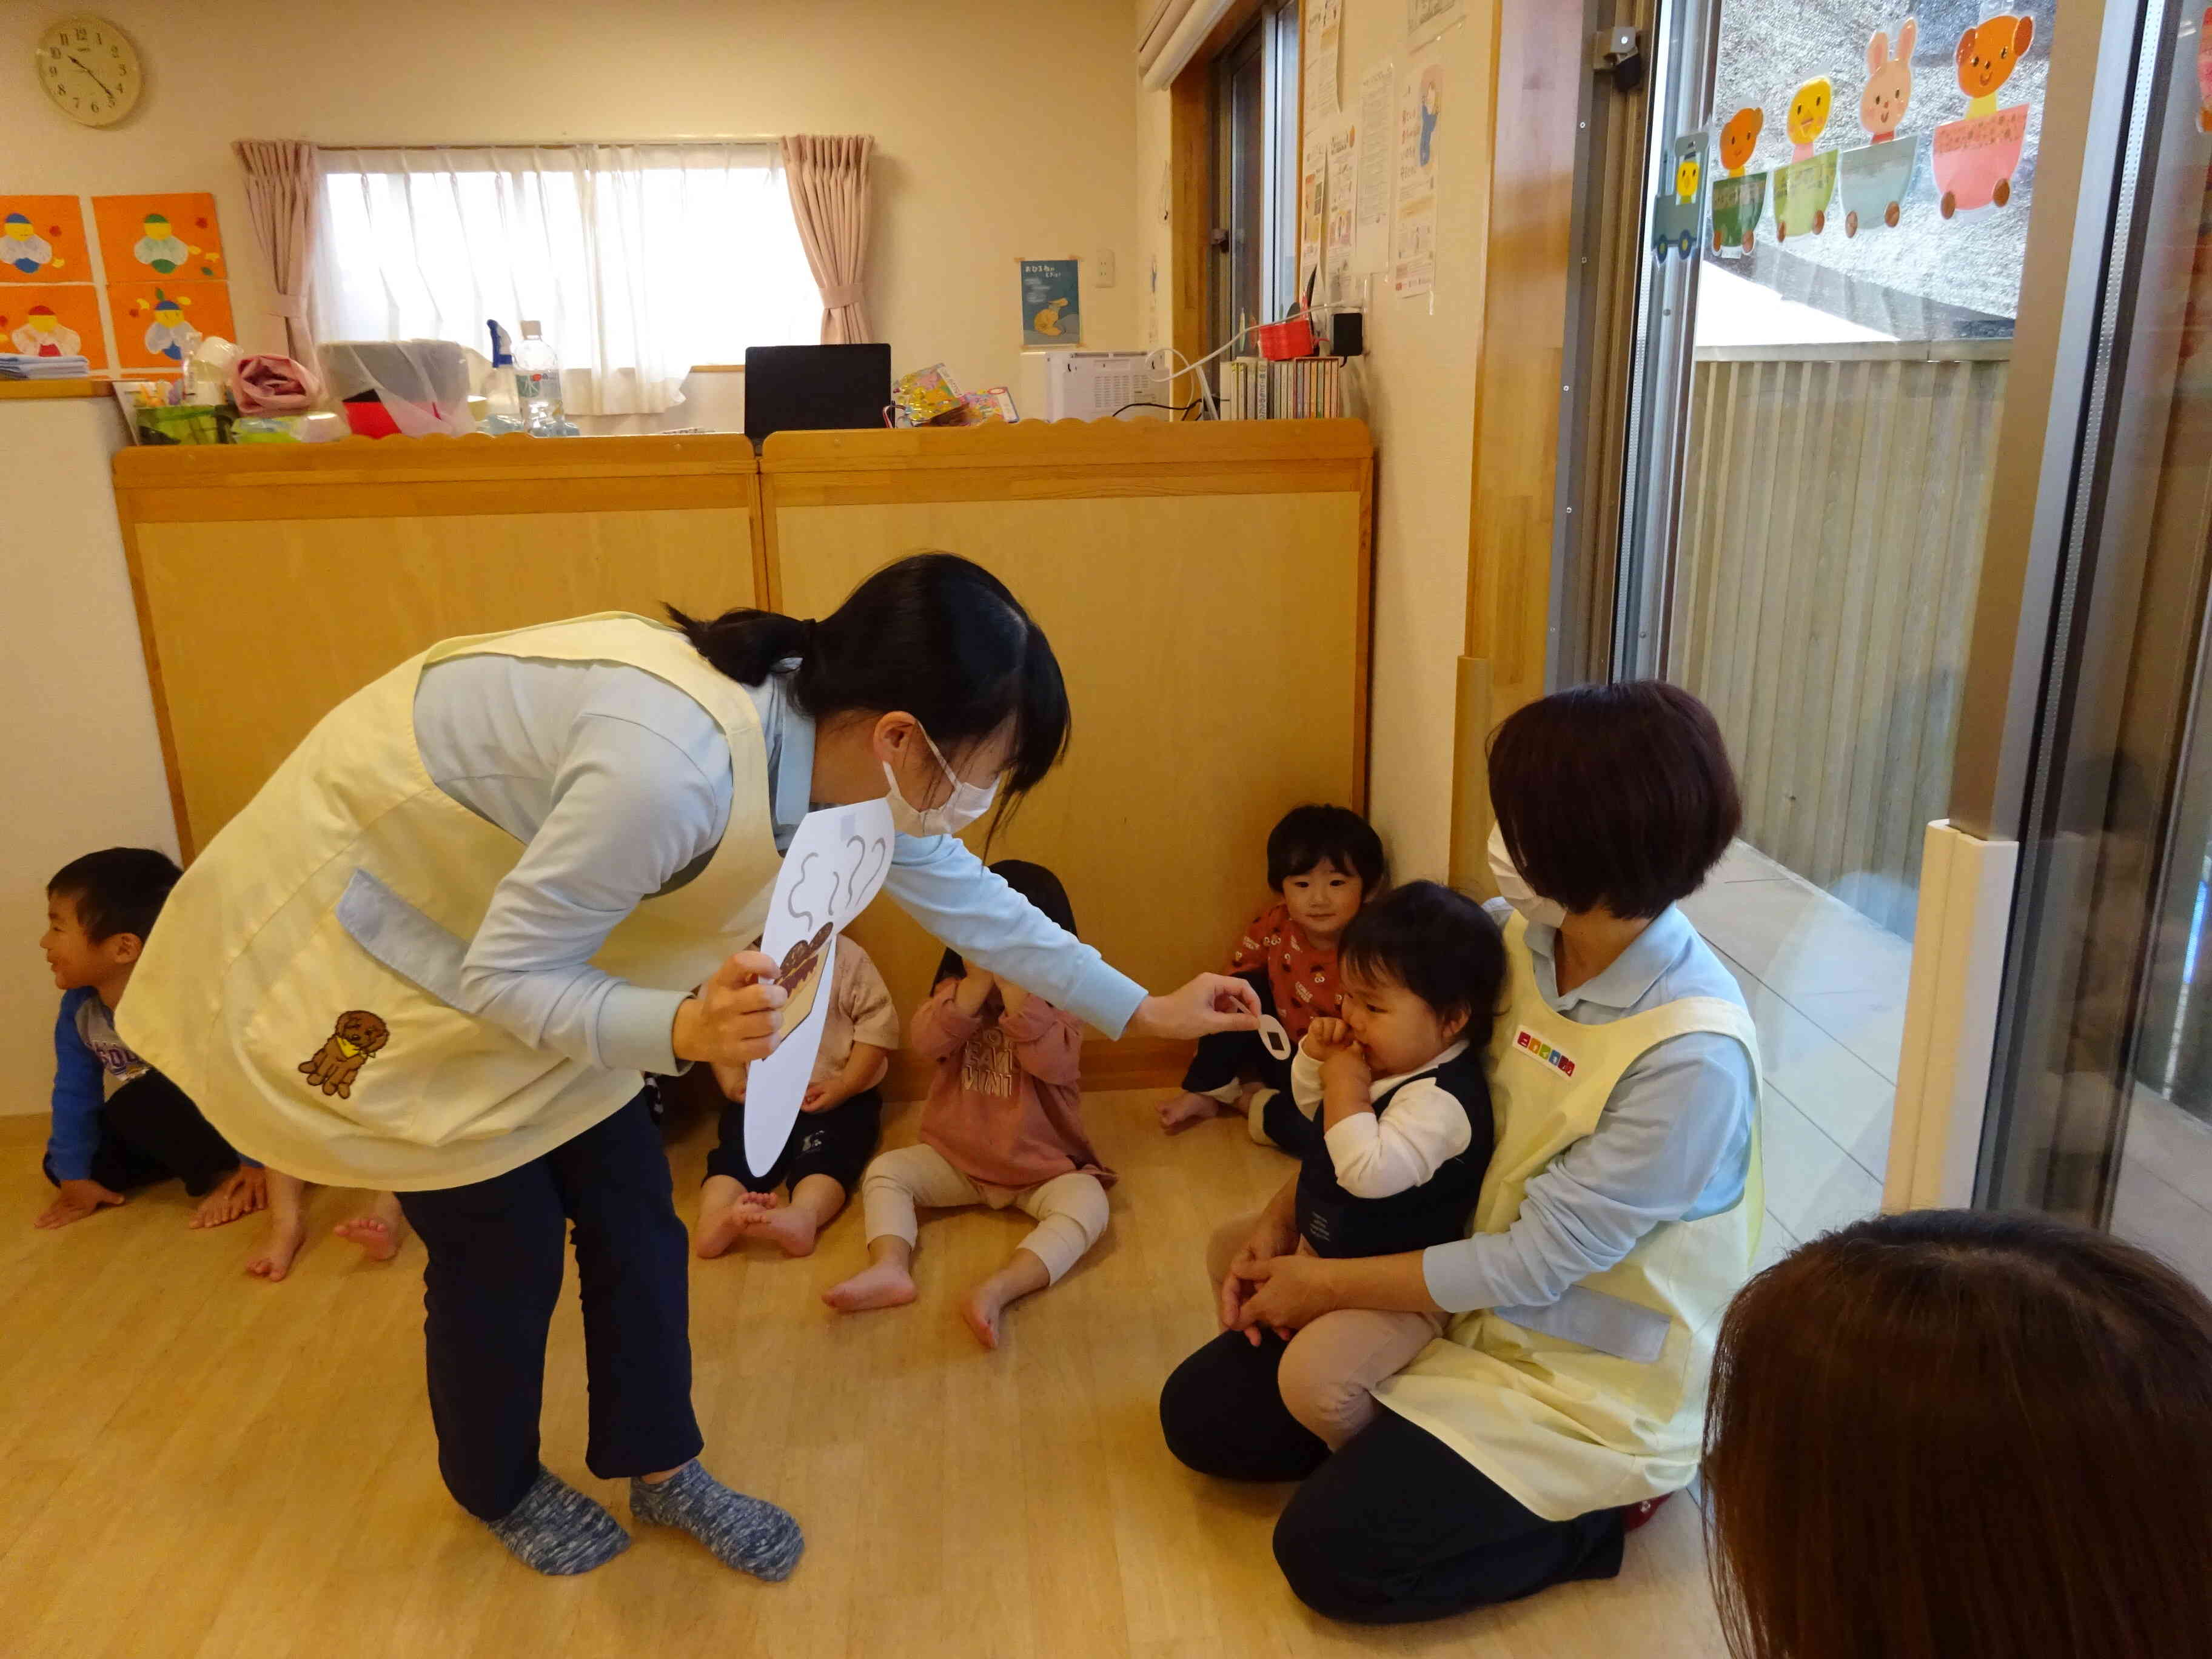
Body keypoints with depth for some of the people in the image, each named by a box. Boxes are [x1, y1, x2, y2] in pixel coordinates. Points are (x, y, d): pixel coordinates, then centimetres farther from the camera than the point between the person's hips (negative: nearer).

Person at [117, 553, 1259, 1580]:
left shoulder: (842, 749, -14)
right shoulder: (673, 765, -40)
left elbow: (973, 905, 1)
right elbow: (502, 981, -28)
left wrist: (1144, 1011, 7)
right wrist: (683, 1028, -46)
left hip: (511, 919, 7)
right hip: (359, 923, -7)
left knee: (630, 1204, 7)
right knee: (503, 1241, 3)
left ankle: (659, 1470, 29)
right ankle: (498, 1490, 32)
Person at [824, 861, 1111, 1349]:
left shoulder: (1059, 1001, -10)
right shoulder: (956, 988, -1)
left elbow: (1055, 1065, -29)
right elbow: (927, 1043, -20)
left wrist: (1014, 986, -33)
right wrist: (980, 981, -29)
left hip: (1041, 1167, -3)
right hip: (956, 1158, 4)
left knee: (1086, 1203, -31)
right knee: (884, 1172, -13)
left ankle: (996, 1291, -44)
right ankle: (890, 1270, -32)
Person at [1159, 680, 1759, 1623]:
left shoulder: (1693, 1053, -30)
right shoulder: (1514, 939, -10)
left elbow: (1537, 1263, -24)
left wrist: (1328, 1285, -17)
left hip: (1588, 1374, -6)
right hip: (1462, 1301, 6)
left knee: (1330, 1553, -12)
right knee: (1201, 1413, 2)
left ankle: (1596, 1506, 5)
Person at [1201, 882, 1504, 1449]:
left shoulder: (1441, 1101, -30)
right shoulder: (1386, 1060, -2)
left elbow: (1370, 1172, -40)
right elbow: (1308, 1103, 14)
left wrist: (1346, 1085, -29)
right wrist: (1315, 1057, -8)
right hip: (1321, 1247, 10)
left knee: (1309, 1375, -28)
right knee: (1227, 1249, 22)